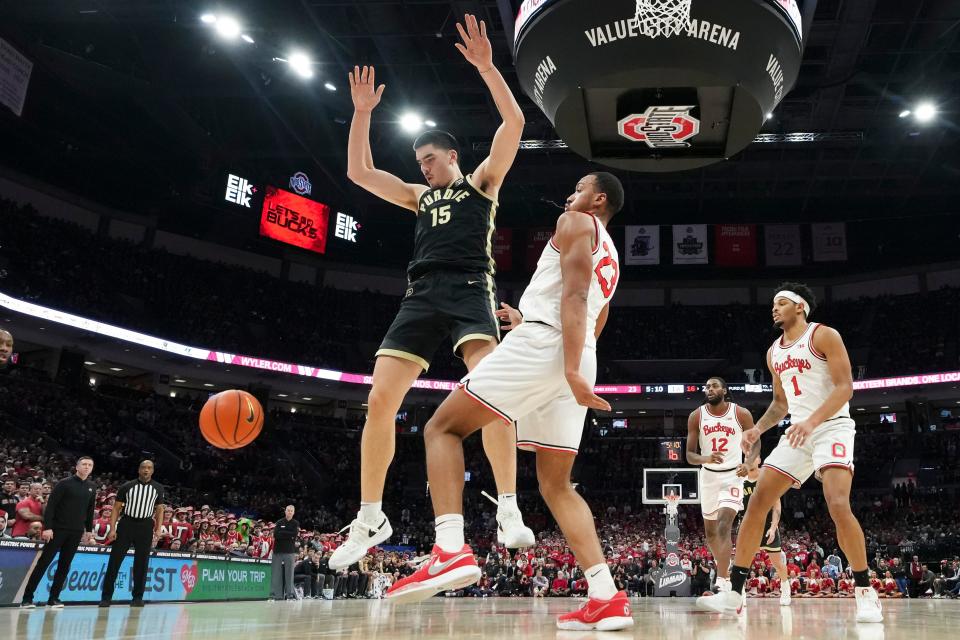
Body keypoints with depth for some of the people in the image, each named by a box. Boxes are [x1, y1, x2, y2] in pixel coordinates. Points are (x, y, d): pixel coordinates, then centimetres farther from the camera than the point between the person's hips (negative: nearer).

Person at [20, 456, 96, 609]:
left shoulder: (91, 488, 10)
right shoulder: (65, 483, -5)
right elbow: (51, 505, -9)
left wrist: (89, 530, 13)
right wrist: (47, 527, -16)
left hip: (76, 532, 4)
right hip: (58, 529, -4)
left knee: (64, 565, 5)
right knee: (43, 562, -3)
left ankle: (54, 598, 11)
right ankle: (27, 597, 2)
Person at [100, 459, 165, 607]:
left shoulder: (158, 488, 5)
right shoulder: (127, 486, 0)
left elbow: (160, 509, 11)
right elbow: (116, 508, 2)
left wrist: (158, 529, 1)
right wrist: (112, 529, -7)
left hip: (145, 527, 1)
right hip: (126, 524, -1)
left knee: (141, 563, 5)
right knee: (115, 560, -2)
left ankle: (137, 597, 15)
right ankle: (106, 596, 6)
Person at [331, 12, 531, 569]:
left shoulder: (482, 182, 15)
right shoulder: (419, 197, 28)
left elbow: (515, 123, 2)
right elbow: (359, 172, 25)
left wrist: (486, 67, -5)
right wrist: (362, 111, 20)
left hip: (470, 289, -4)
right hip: (423, 295, 5)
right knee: (380, 402, -7)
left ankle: (509, 509, -23)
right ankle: (371, 518, 4)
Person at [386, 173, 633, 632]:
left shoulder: (576, 223, 6)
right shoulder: (610, 259, 32)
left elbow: (574, 294, -10)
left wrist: (571, 368, -22)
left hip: (541, 346, -8)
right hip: (577, 361, 8)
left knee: (442, 428, -3)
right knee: (556, 484, 10)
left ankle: (451, 551, -22)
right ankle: (606, 598, -1)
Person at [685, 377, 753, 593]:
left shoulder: (741, 414, -9)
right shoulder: (696, 416, -5)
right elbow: (690, 455, -5)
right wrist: (705, 459, -27)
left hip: (733, 474, -3)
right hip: (709, 475, 3)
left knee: (724, 526, -21)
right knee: (710, 531, 14)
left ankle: (723, 582, -20)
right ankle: (724, 567, 40)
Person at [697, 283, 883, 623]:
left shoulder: (823, 336, -7)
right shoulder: (774, 352, 15)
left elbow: (845, 387, -16)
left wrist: (813, 420, -29)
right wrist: (758, 429, 6)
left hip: (832, 427, -7)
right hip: (797, 433, 7)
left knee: (838, 505, -26)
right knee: (757, 502, -3)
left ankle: (865, 592, -8)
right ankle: (733, 593, 0)